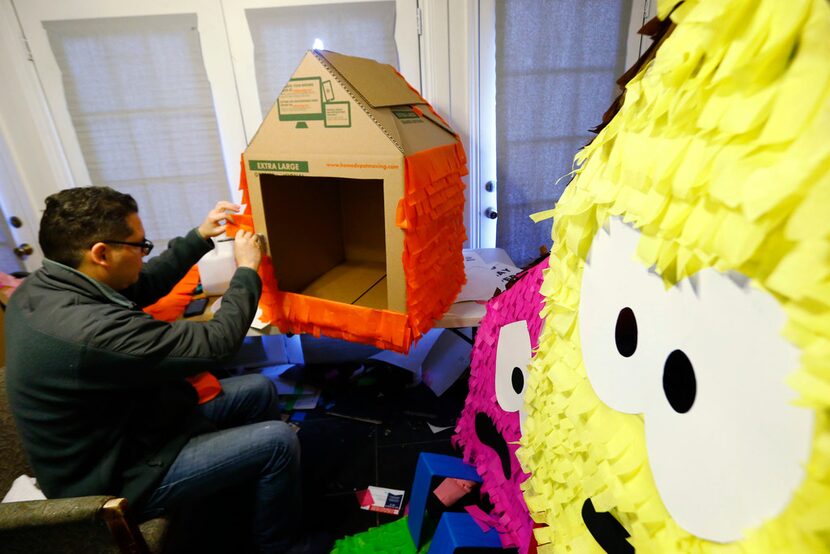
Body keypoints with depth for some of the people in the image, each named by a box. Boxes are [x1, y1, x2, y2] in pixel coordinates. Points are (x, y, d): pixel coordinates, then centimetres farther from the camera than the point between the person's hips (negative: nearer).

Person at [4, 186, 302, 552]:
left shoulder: (40, 286, -6)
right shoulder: (93, 330, -37)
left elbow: (142, 286, 8)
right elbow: (216, 343, -29)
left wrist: (200, 237, 4)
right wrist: (246, 271, -16)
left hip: (115, 431, 9)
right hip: (116, 478, -9)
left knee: (260, 390, 9)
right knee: (279, 442, -12)